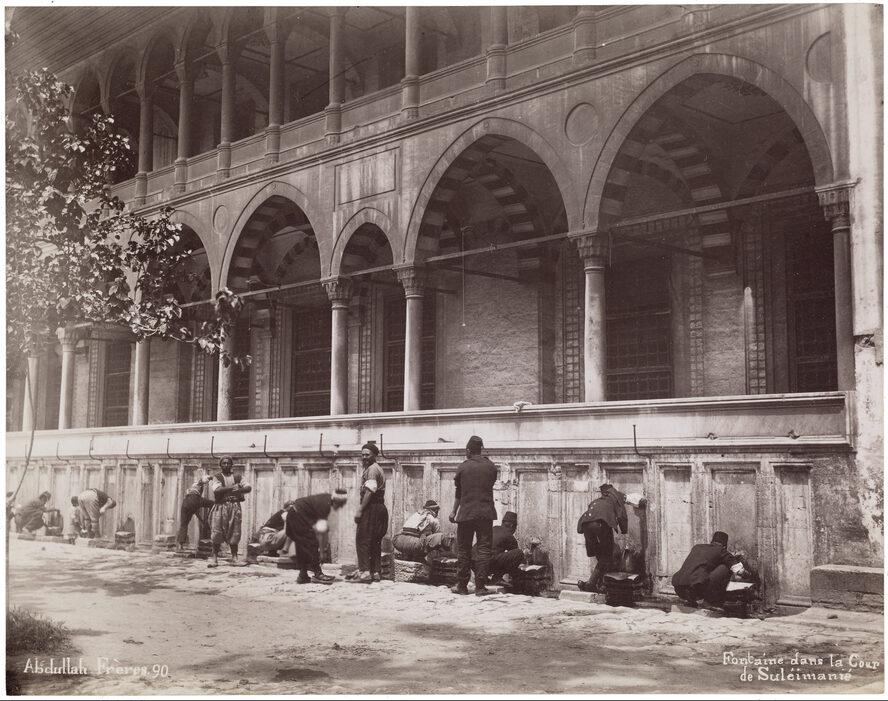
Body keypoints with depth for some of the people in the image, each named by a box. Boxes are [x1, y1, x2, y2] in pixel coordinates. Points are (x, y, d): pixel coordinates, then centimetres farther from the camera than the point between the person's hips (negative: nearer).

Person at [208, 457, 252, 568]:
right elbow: (216, 490, -13)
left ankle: (234, 558, 5)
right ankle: (214, 558, 1)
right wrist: (232, 488, -16)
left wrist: (238, 490, -18)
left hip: (234, 507, 2)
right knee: (217, 533, -6)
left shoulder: (238, 477, 13)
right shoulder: (217, 477, 5)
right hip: (220, 506, -2)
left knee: (234, 533, 1)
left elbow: (248, 487, 0)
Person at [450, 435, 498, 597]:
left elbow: (458, 492, 8)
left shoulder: (463, 467, 0)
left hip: (466, 513, 0)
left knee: (463, 549, 8)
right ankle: (480, 586, -2)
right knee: (483, 548, 2)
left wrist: (454, 511, 19)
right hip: (486, 513, 0)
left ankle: (462, 586, 11)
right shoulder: (491, 466, 2)